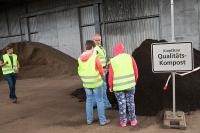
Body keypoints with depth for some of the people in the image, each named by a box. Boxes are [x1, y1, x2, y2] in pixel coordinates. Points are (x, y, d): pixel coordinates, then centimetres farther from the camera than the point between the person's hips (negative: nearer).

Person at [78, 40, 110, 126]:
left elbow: (80, 71, 6)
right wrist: (102, 76, 12)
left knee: (89, 101, 16)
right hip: (96, 82, -5)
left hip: (86, 83, 5)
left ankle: (89, 120, 25)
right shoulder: (95, 57, -17)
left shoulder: (80, 58, -1)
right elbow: (101, 70, -9)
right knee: (99, 101, 6)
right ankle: (102, 120, 14)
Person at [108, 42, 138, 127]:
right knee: (130, 102, 13)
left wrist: (110, 86, 7)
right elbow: (135, 70, 1)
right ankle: (133, 120, 23)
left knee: (122, 104, 9)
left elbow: (110, 76, -7)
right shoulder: (129, 57, -4)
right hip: (130, 85, 2)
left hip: (118, 86, -2)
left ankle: (123, 121, 19)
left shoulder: (113, 61, -9)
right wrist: (135, 80, 17)